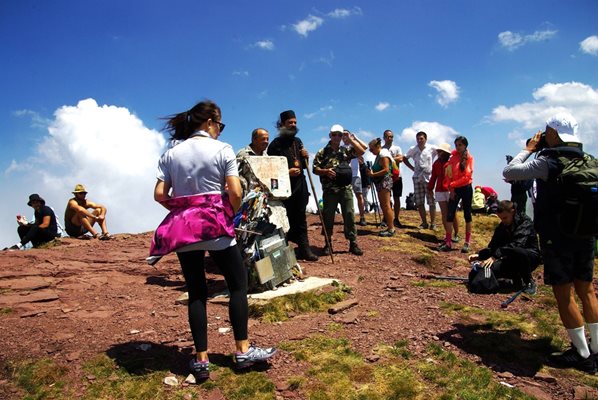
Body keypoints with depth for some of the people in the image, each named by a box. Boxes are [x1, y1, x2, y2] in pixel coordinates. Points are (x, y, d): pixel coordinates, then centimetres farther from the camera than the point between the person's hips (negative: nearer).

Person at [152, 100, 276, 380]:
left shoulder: (170, 153, 7)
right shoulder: (222, 149, -3)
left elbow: (160, 195, 1)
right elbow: (235, 193, -11)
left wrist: (181, 209, 15)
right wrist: (231, 214, 6)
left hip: (182, 227, 4)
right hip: (216, 225, -4)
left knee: (196, 292, 10)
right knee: (238, 284, 10)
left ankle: (201, 360, 14)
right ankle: (243, 351, 14)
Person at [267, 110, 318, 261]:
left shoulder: (297, 141, 17)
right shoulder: (276, 144, -4)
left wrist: (305, 157, 3)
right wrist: (287, 172, -20)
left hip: (300, 186, 6)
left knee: (300, 219, 8)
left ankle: (304, 249, 12)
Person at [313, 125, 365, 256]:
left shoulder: (346, 150, 11)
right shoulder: (322, 152, 3)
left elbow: (361, 151, -4)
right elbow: (315, 169, 1)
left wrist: (350, 138, -4)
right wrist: (325, 171, -18)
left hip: (346, 189, 2)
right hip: (329, 190, -2)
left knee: (349, 215, 2)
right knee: (328, 216, 4)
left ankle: (353, 243, 8)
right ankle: (328, 244, 14)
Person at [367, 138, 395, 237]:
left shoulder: (383, 155, -11)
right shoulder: (379, 155, 18)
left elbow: (386, 170, -21)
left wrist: (373, 174, -20)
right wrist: (371, 172, 5)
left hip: (385, 181, -10)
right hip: (380, 182, 10)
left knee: (386, 206, -10)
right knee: (383, 206, 11)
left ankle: (391, 229, -8)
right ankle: (389, 227, 16)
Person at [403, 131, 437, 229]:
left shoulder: (432, 149, -3)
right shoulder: (413, 150, 4)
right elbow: (405, 158, 17)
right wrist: (412, 168, 6)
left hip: (429, 177, -3)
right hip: (417, 178, 3)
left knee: (431, 202, -3)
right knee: (419, 202, 4)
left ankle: (433, 223, 5)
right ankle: (424, 223, 13)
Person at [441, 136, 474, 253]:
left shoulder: (469, 158, -5)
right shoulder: (453, 157, 5)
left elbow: (467, 176, -11)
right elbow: (448, 173, 3)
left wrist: (453, 184, -11)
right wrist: (451, 188, -7)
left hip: (466, 189, -3)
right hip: (454, 189, 3)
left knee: (467, 214, 6)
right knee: (450, 214, -4)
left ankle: (467, 243, 13)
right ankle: (448, 242, 0)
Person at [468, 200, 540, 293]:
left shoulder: (525, 222, -17)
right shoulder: (501, 227, 2)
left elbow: (517, 244, -34)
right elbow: (492, 247, 0)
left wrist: (495, 256, -42)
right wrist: (479, 255, -20)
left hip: (530, 257, -5)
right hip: (512, 260, 5)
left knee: (517, 251, -39)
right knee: (491, 269, -23)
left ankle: (529, 282, -15)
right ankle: (516, 278, 7)